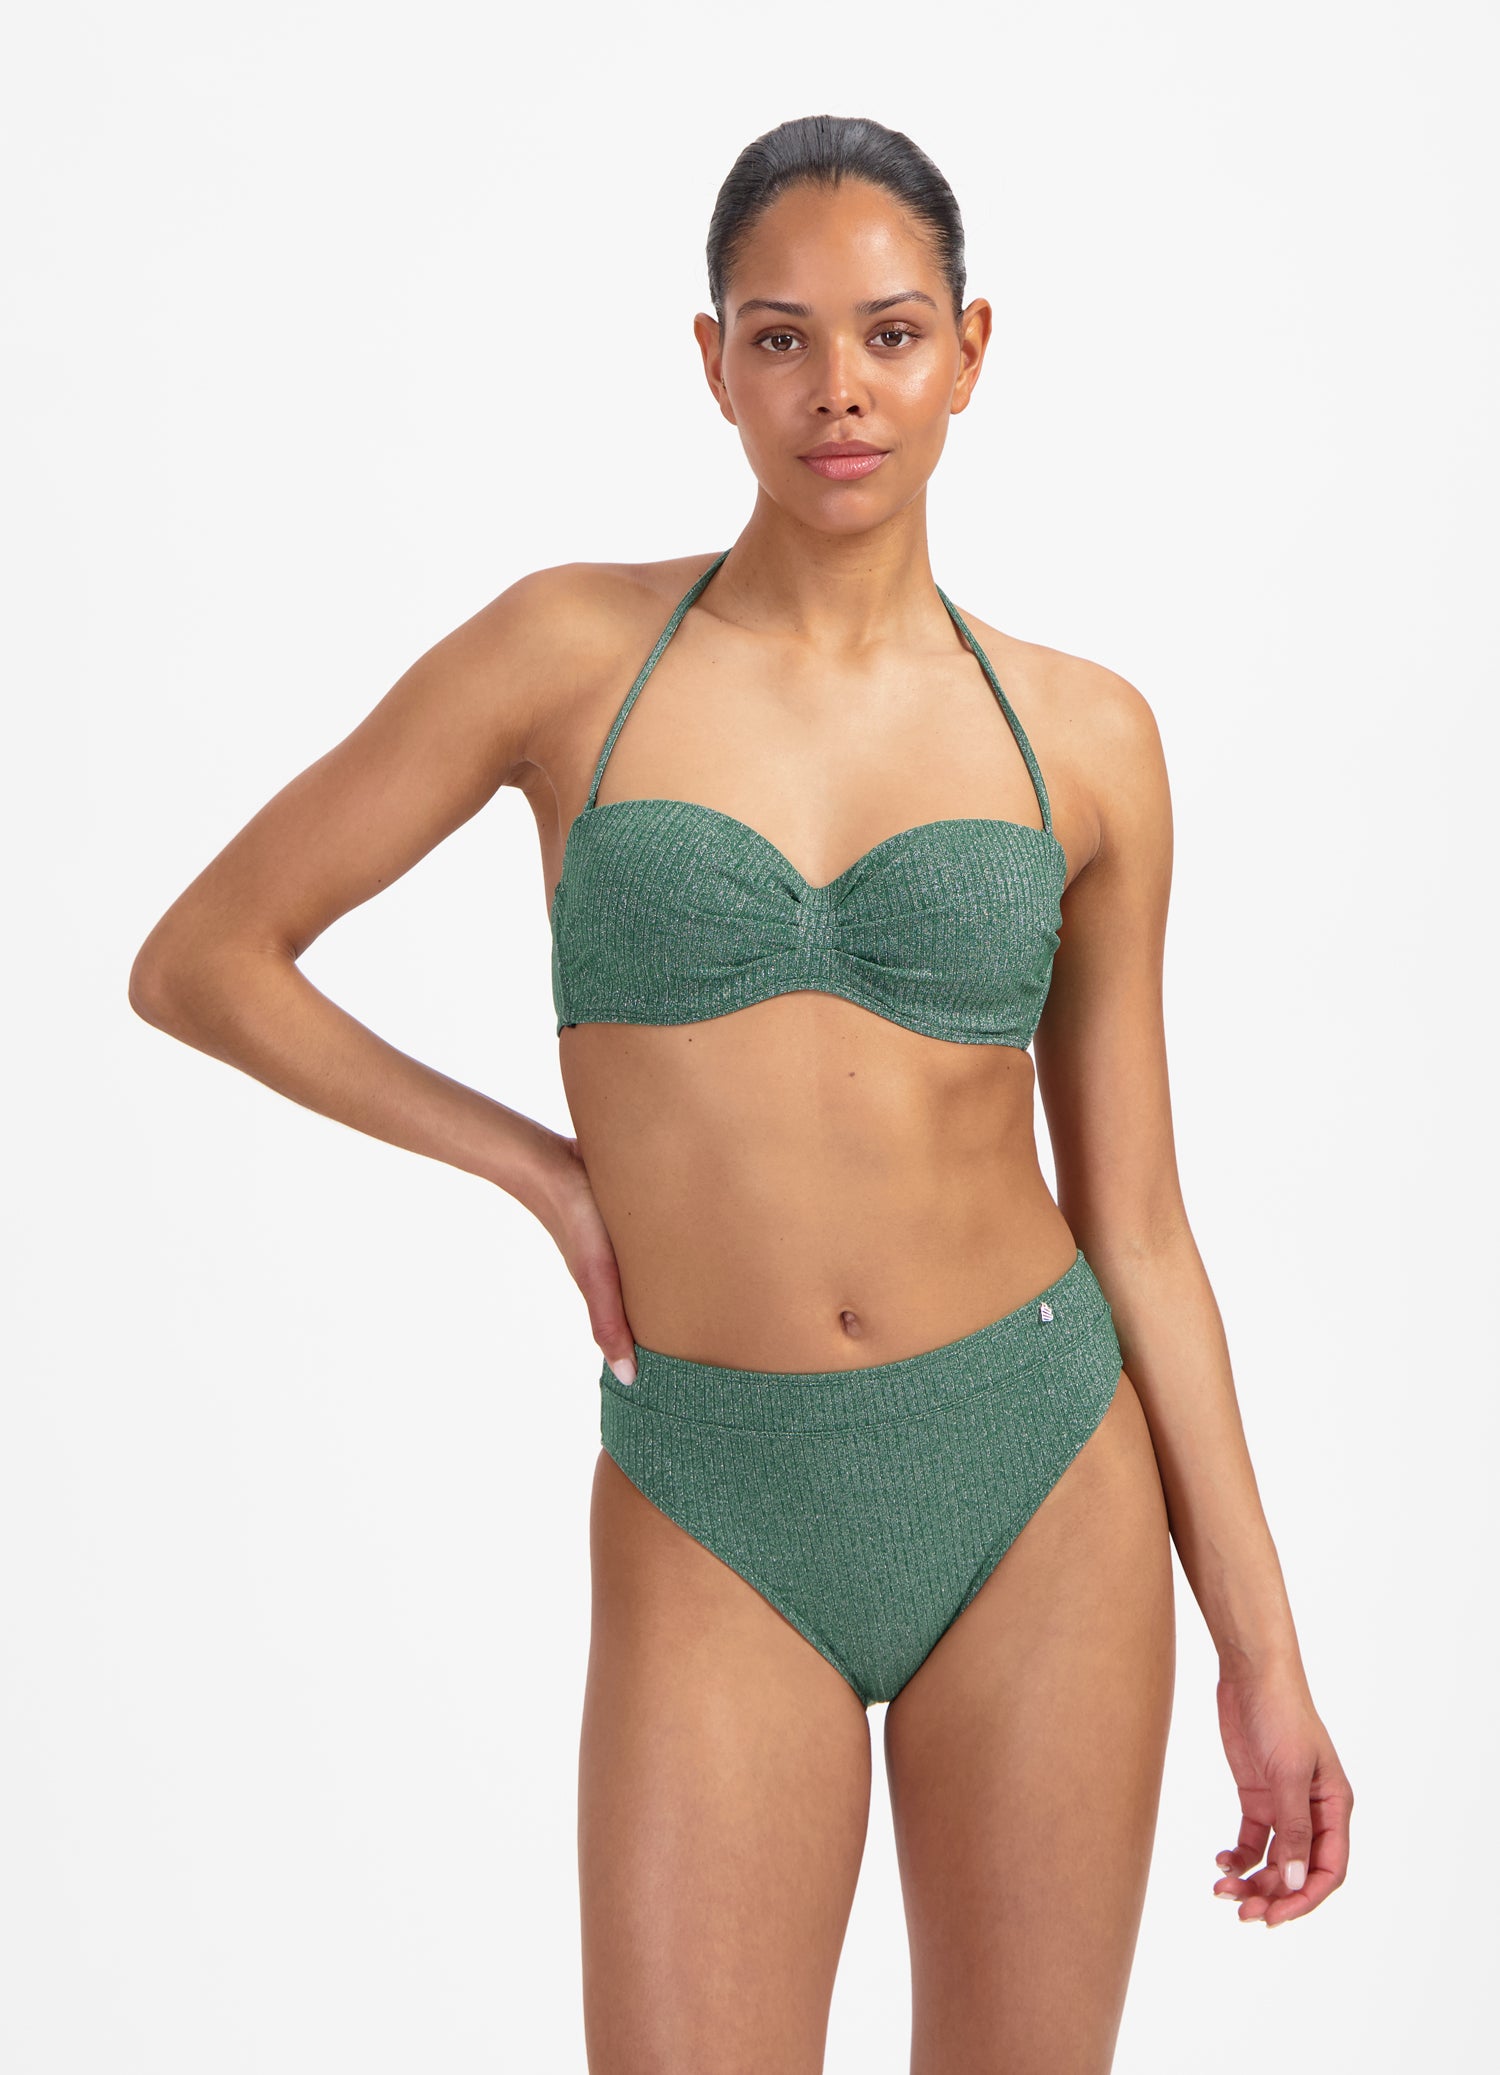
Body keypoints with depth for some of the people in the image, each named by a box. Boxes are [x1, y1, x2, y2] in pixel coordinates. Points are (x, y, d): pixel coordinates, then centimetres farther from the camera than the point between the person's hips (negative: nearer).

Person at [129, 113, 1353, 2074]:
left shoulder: (1085, 736, 2)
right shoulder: (572, 649, -3)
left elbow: (1136, 1221, 5)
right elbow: (198, 961, 3)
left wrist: (1263, 1649, 4)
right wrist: (542, 1167, 0)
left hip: (1041, 1480, 2)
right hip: (719, 1525, -1)